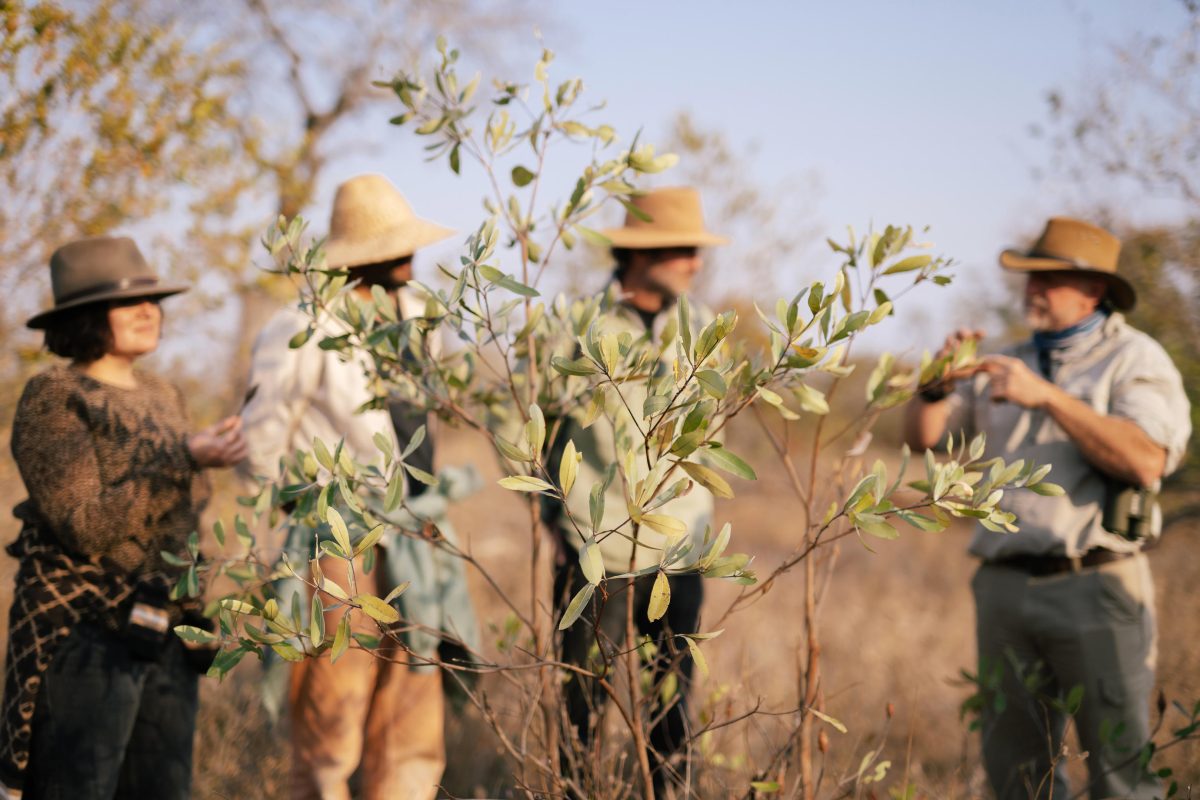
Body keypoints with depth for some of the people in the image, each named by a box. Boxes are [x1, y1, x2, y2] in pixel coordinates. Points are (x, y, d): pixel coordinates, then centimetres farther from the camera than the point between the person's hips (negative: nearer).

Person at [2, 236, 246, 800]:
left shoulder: (164, 399, 13)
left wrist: (195, 620, 19)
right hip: (84, 641, -7)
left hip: (165, 641, 7)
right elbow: (87, 526, -19)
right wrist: (186, 461, -23)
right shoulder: (53, 399, -9)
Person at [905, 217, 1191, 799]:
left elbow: (1146, 461, -17)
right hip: (1005, 586, 5)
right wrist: (938, 383, -6)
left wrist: (1048, 397, -18)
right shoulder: (1008, 365, 18)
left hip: (1095, 585, -5)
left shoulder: (1133, 358, 1)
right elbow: (922, 435, 15)